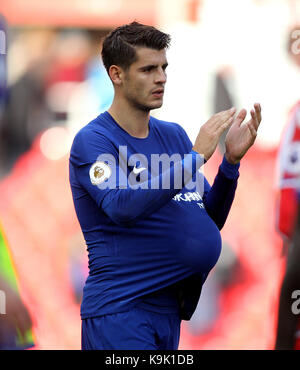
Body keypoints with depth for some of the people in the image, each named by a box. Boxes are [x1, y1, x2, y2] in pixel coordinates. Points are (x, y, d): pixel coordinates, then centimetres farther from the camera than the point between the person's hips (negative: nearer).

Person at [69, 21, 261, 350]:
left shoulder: (174, 135, 13)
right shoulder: (92, 140, -8)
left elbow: (211, 221, 13)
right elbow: (123, 208, -24)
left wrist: (231, 161, -4)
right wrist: (196, 156, -21)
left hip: (169, 309, 7)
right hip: (119, 309, -7)